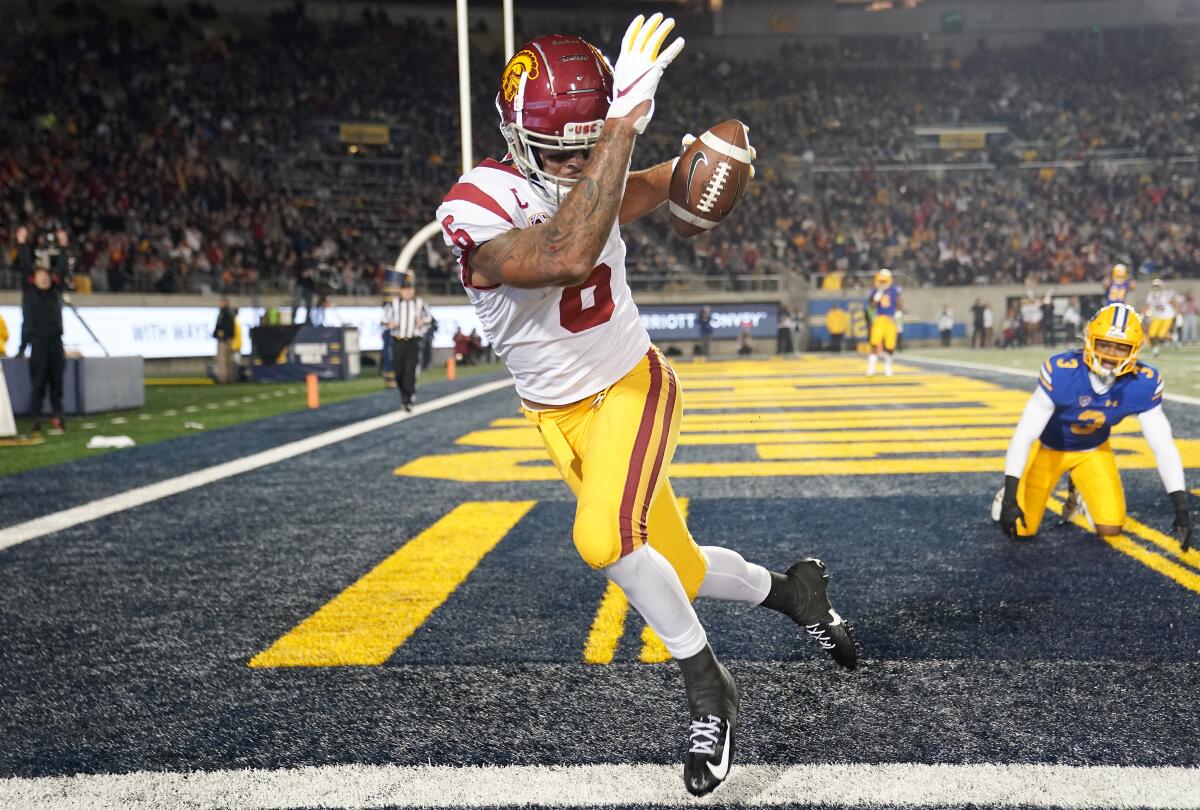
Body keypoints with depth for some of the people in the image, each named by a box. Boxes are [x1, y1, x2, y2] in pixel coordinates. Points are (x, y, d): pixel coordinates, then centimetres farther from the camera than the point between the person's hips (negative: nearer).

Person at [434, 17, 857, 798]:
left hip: (635, 386, 1)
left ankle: (708, 685, -4)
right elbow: (568, 258, -47)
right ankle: (787, 587, 37)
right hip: (564, 413, 0)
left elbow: (645, 186, 18)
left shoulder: (593, 185, -9)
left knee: (605, 538, -25)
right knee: (678, 571, 7)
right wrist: (624, 122, -48)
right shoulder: (479, 213, -26)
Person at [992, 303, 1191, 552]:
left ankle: (1080, 493, 23)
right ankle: (1012, 492, 27)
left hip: (1093, 450, 3)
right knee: (1021, 529, -7)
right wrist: (1010, 498, -38)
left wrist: (1181, 508, -22)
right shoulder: (1061, 371, -36)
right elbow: (1024, 434, -34)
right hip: (1048, 446, -3)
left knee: (1111, 528, -8)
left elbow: (1163, 446, -17)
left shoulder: (1143, 383, -25)